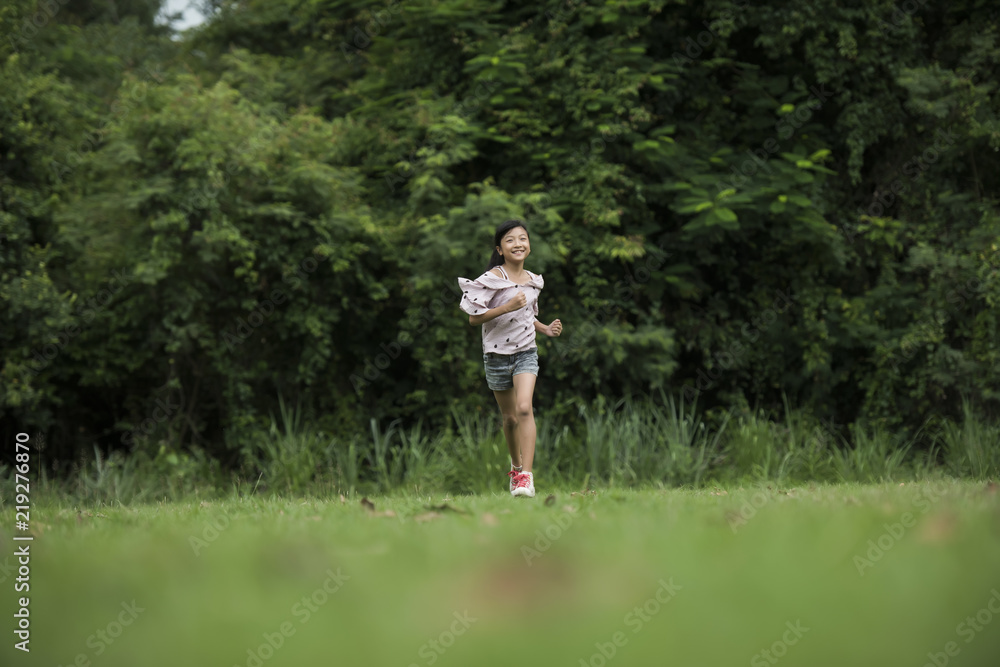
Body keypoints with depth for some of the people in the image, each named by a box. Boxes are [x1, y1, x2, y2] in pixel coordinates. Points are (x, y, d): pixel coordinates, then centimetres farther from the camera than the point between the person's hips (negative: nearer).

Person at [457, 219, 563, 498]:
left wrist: (546, 328, 4)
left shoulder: (534, 281, 6)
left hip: (526, 352, 2)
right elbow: (474, 317, -16)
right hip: (497, 356, -2)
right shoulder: (492, 279, -12)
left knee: (524, 408, -20)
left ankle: (526, 476, -23)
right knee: (510, 417, 10)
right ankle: (516, 467, 35)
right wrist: (507, 307, -25)